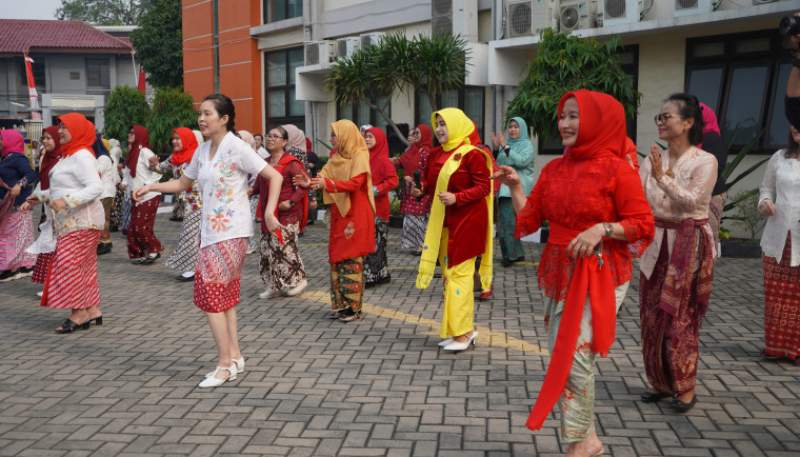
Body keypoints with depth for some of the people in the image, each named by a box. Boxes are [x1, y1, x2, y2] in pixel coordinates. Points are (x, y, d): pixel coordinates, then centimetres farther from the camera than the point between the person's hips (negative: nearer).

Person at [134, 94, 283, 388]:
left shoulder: (236, 148, -12)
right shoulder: (202, 151, 11)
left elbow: (275, 176, -13)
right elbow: (183, 183, 22)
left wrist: (269, 211, -21)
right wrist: (151, 187, 10)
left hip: (231, 232, -8)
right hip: (210, 231, 8)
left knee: (210, 295, -9)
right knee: (225, 295, 11)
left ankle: (225, 364, -1)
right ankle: (235, 357, 20)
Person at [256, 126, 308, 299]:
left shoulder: (291, 163, -11)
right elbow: (260, 185, 22)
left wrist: (291, 201, -24)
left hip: (287, 214, -8)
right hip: (269, 214, 8)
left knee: (285, 248, -6)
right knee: (268, 249, 8)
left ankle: (298, 280, 14)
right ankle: (274, 286, 19)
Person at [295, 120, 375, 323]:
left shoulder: (360, 156, -9)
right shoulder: (337, 157, 14)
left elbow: (355, 183, -21)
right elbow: (325, 178, 6)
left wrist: (327, 183, -30)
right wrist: (311, 183, -14)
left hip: (355, 215, -8)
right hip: (338, 215, 8)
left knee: (352, 260, -5)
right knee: (336, 258, 8)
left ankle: (354, 307, 1)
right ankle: (340, 304, 15)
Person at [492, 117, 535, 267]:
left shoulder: (527, 145, -1)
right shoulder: (506, 144, 18)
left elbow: (522, 161, -18)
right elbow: (498, 164, 19)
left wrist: (506, 147, -17)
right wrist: (497, 148, 6)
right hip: (504, 188, 7)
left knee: (509, 221, -12)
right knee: (504, 221, 7)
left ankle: (512, 254, -1)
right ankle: (517, 253, 18)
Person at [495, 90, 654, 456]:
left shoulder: (615, 168, -10)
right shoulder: (553, 169, 7)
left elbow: (643, 225, -9)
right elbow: (529, 220, 10)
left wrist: (602, 229, -22)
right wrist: (514, 187, -1)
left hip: (599, 274, -7)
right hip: (557, 272, 7)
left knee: (575, 354, -12)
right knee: (560, 355, 11)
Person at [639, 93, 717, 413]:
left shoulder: (705, 162, -7)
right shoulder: (652, 160, 7)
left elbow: (691, 200, -20)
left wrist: (662, 178, -27)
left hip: (688, 245, -5)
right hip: (656, 244, 5)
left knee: (680, 316, -3)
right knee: (652, 315, 8)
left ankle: (685, 387, 11)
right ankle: (660, 381, 22)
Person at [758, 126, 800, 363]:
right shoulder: (780, 158, 9)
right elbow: (766, 187, 19)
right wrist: (764, 202, -3)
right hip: (778, 238, 3)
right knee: (776, 294, 7)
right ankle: (776, 346, 18)